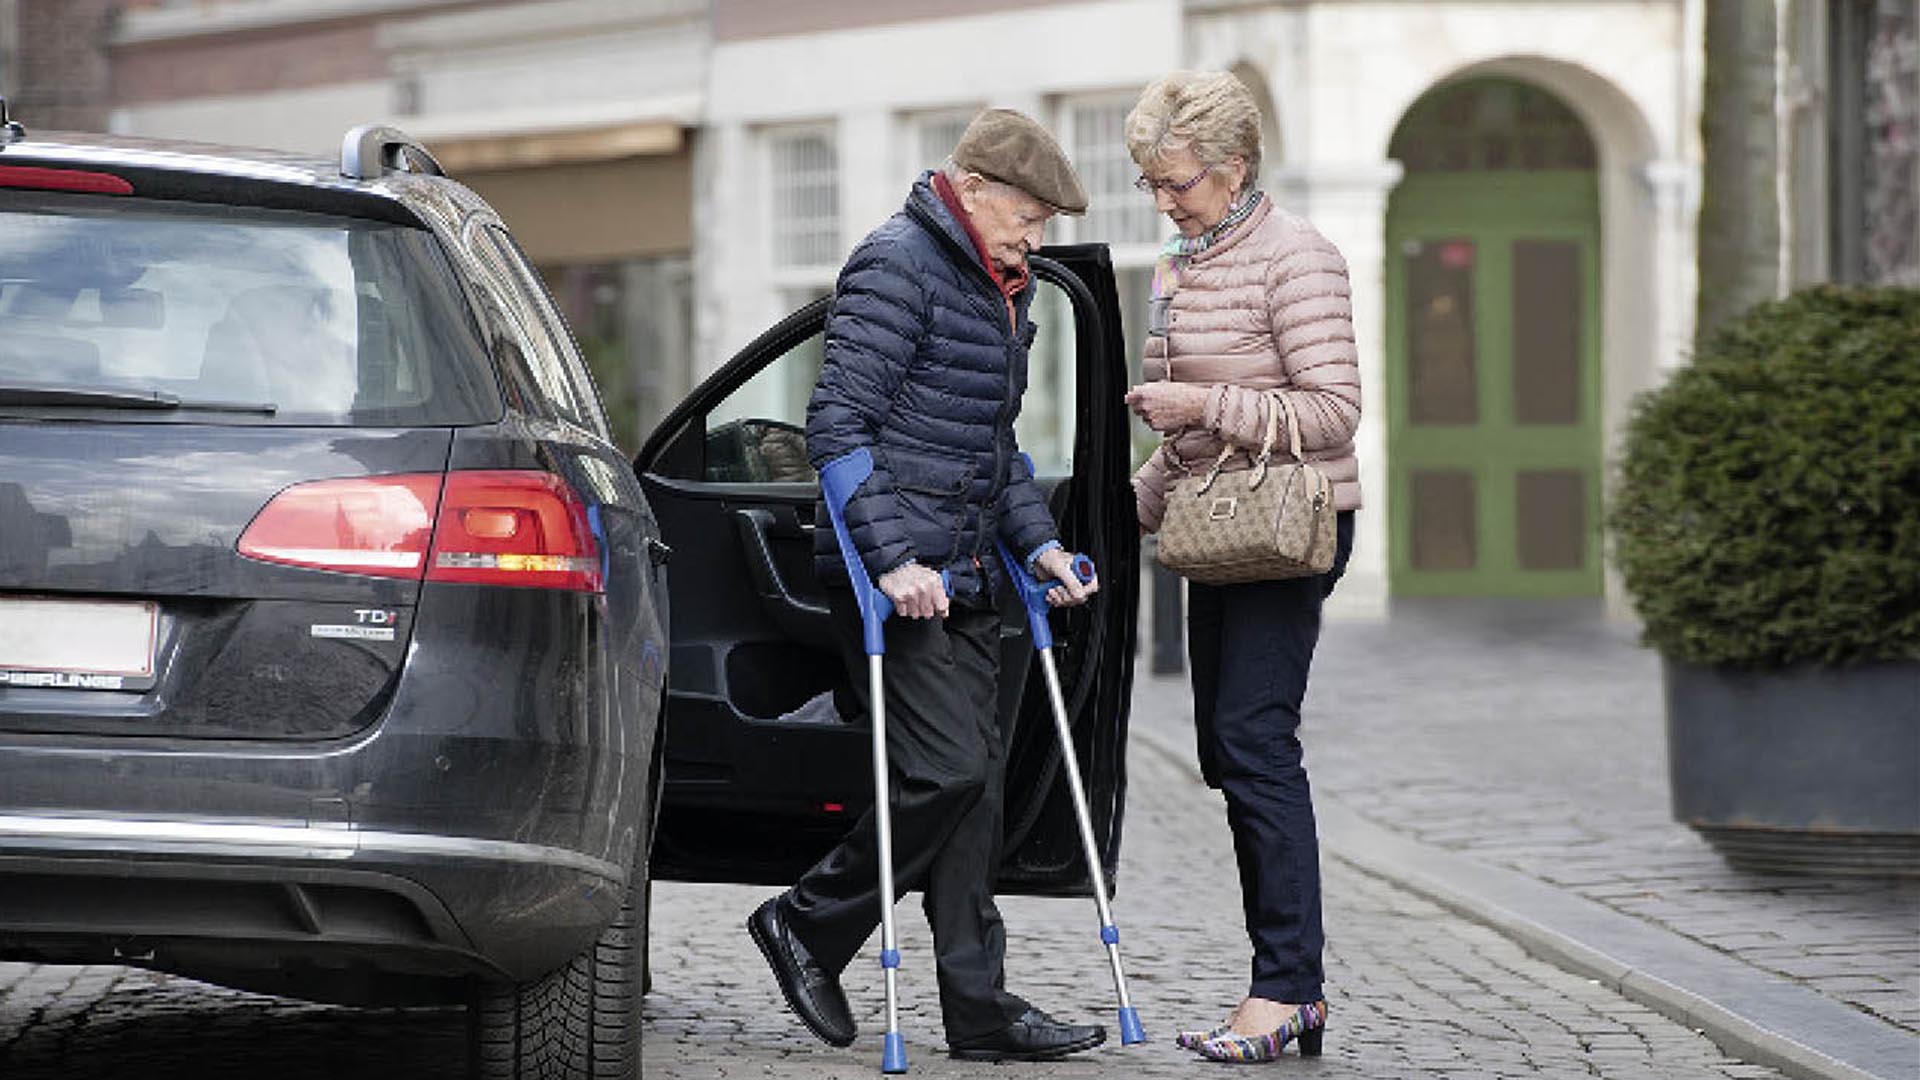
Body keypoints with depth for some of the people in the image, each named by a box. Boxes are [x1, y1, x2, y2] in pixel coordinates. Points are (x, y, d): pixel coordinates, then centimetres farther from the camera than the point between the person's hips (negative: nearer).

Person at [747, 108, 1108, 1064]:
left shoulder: (1002, 291, 18)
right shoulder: (896, 267, -11)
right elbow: (836, 425, -17)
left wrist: (1035, 541, 12)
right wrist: (892, 558, -23)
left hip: (963, 579, 9)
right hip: (892, 573, -9)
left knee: (978, 778, 6)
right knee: (948, 771, -13)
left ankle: (978, 1006, 8)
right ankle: (807, 924, 5)